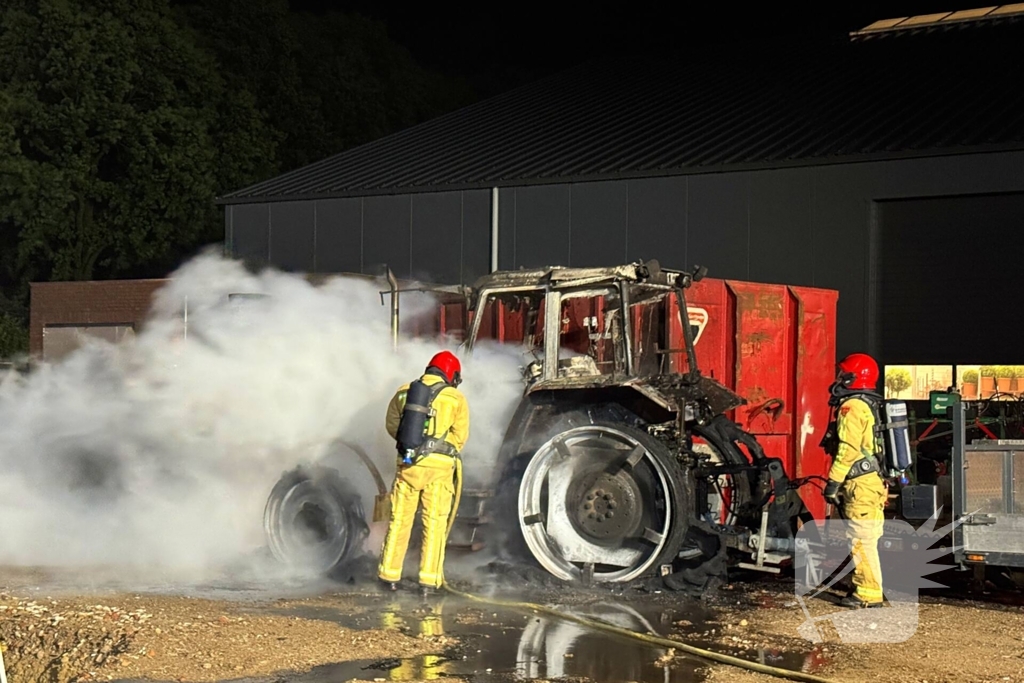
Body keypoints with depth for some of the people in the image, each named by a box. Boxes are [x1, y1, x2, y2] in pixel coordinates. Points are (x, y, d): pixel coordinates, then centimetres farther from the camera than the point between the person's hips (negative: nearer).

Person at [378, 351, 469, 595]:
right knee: (435, 523, 3)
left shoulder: (404, 391, 9)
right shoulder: (456, 398, -1)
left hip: (408, 463, 3)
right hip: (439, 466, -3)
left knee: (399, 520, 11)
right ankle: (429, 580, 1)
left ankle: (389, 575, 15)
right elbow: (460, 436, 0)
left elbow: (392, 425, 15)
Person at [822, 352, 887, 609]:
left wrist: (833, 482, -17)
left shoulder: (851, 407, -12)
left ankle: (868, 594, -6)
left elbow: (847, 450, -20)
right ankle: (864, 589, 20)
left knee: (861, 541, -8)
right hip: (872, 482, 10)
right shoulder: (866, 406, 19)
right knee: (865, 541, 14)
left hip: (860, 485, -10)